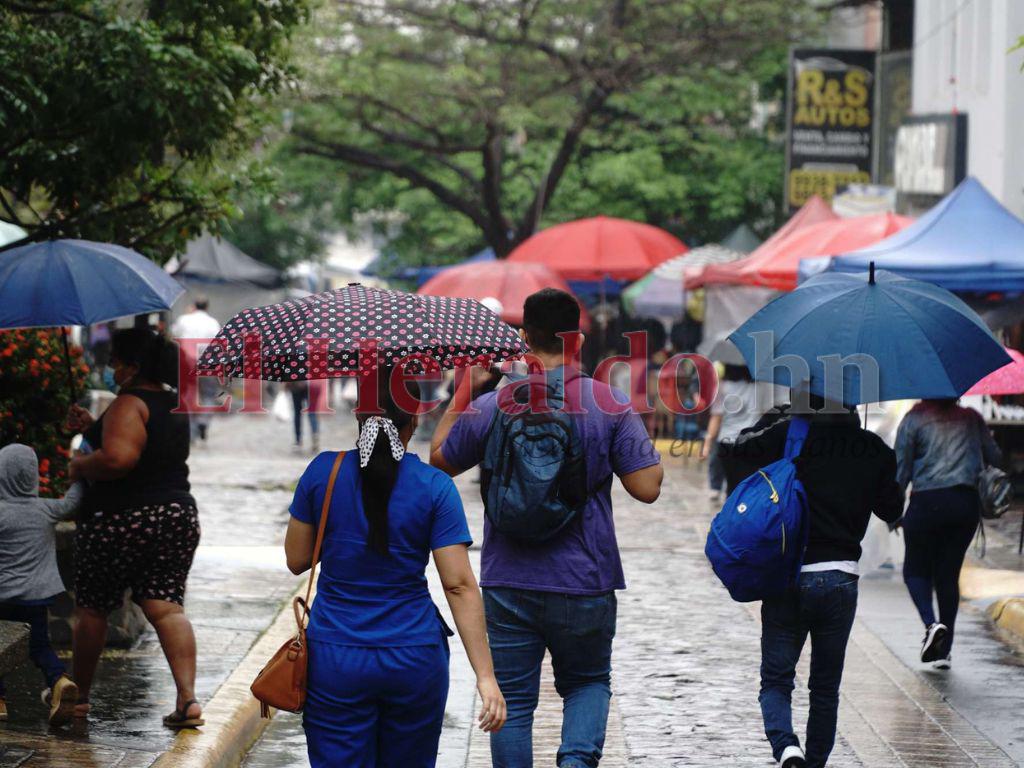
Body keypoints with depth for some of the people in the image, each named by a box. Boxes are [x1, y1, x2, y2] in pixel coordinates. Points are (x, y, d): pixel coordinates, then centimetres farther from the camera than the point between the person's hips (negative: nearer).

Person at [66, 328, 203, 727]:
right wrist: (93, 428, 20)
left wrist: (80, 464, -10)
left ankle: (78, 695, 22)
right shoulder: (177, 406, 14)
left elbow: (118, 459, -28)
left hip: (119, 522, -7)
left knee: (91, 609, 10)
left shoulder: (129, 404, -14)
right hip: (178, 515, 7)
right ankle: (188, 697, -14)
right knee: (166, 607, 1)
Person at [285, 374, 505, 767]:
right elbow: (460, 585, -10)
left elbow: (296, 560, 5)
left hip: (335, 659, 0)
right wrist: (485, 676, -9)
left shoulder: (323, 472, -4)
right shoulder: (435, 487, -6)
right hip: (415, 659, 0)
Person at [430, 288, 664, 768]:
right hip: (586, 584, 0)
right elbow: (647, 488, -8)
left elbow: (440, 459, 11)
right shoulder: (611, 405, -7)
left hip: (509, 586, 0)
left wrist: (464, 391, 18)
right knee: (588, 681, 19)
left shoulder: (492, 406, -5)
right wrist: (641, 440, 10)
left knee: (513, 701, 10)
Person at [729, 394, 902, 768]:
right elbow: (891, 510, 13)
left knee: (775, 681, 7)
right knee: (825, 687, 15)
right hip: (841, 579, 1)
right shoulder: (874, 449, 1)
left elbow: (741, 449, 10)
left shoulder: (789, 433, -6)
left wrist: (775, 415, 21)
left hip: (786, 578, -1)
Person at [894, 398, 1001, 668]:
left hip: (927, 502, -3)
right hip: (967, 503, 3)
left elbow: (901, 469, 0)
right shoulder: (971, 419, 10)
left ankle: (931, 623, -17)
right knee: (949, 573, 10)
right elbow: (994, 458, 10)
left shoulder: (913, 420, 2)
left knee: (916, 569, 11)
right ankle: (945, 650, 7)